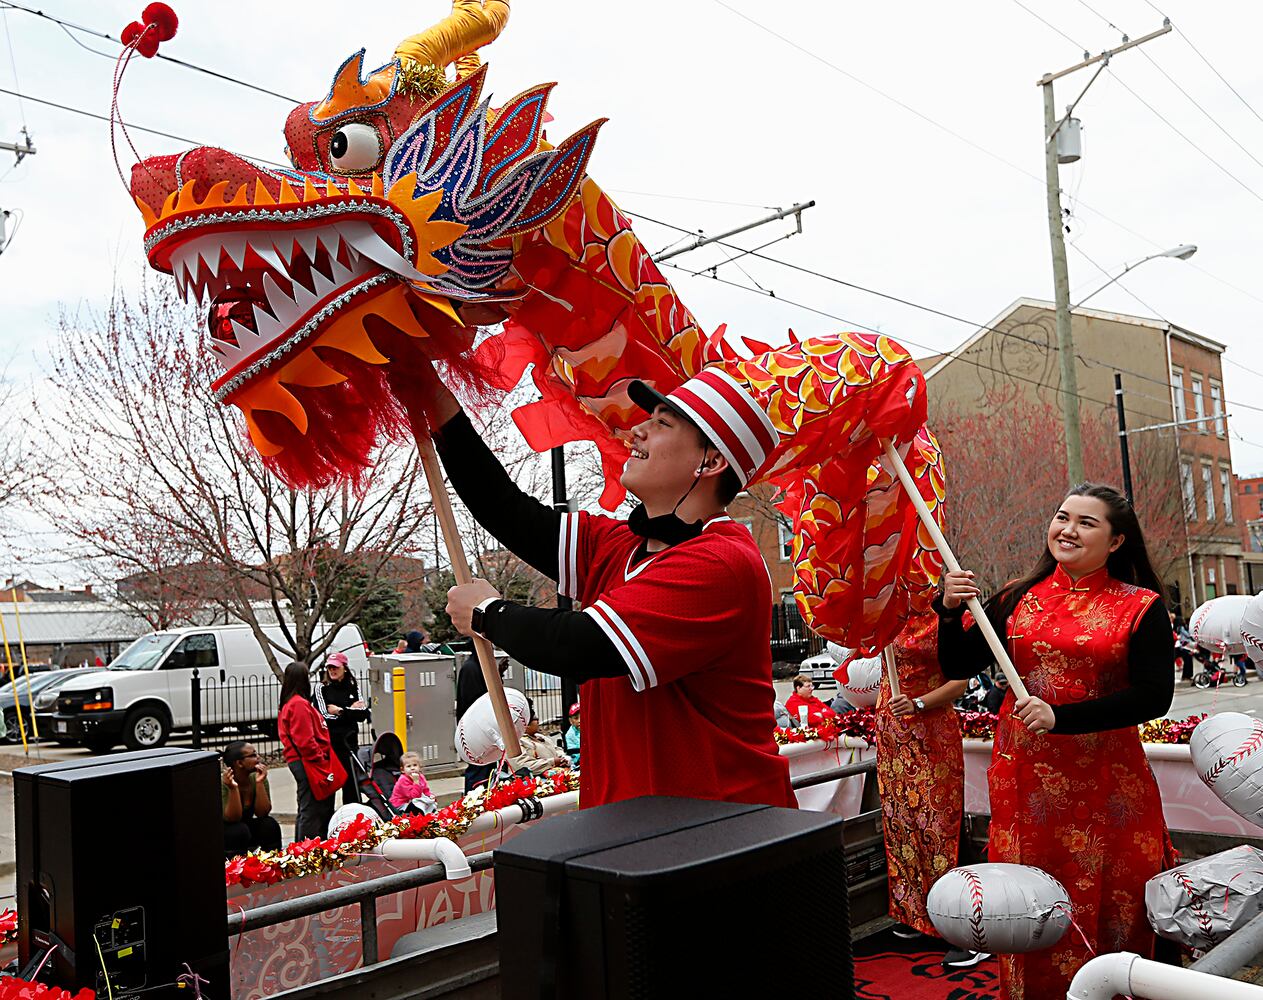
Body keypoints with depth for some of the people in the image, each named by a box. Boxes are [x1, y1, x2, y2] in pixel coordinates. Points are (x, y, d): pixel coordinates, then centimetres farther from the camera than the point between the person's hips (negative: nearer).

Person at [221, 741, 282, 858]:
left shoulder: (257, 777, -11)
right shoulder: (224, 782, -23)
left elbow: (262, 813, -16)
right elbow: (232, 819, -27)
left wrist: (260, 783, -26)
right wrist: (233, 788, -40)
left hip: (247, 827, 4)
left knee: (270, 825, -22)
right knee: (240, 830, -32)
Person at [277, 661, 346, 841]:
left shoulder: (290, 704, 17)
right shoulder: (300, 704, -16)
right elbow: (304, 740, -22)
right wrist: (320, 760, -16)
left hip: (302, 763, 11)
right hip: (308, 764, -11)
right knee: (311, 811, -8)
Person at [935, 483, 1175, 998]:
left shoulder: (1141, 607, -2)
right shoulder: (1018, 599, 5)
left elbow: (1154, 698, -10)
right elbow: (956, 666, 6)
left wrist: (1060, 716, -20)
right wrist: (950, 611, -13)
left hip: (1105, 784, -2)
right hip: (1024, 776, 2)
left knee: (1107, 910, 8)